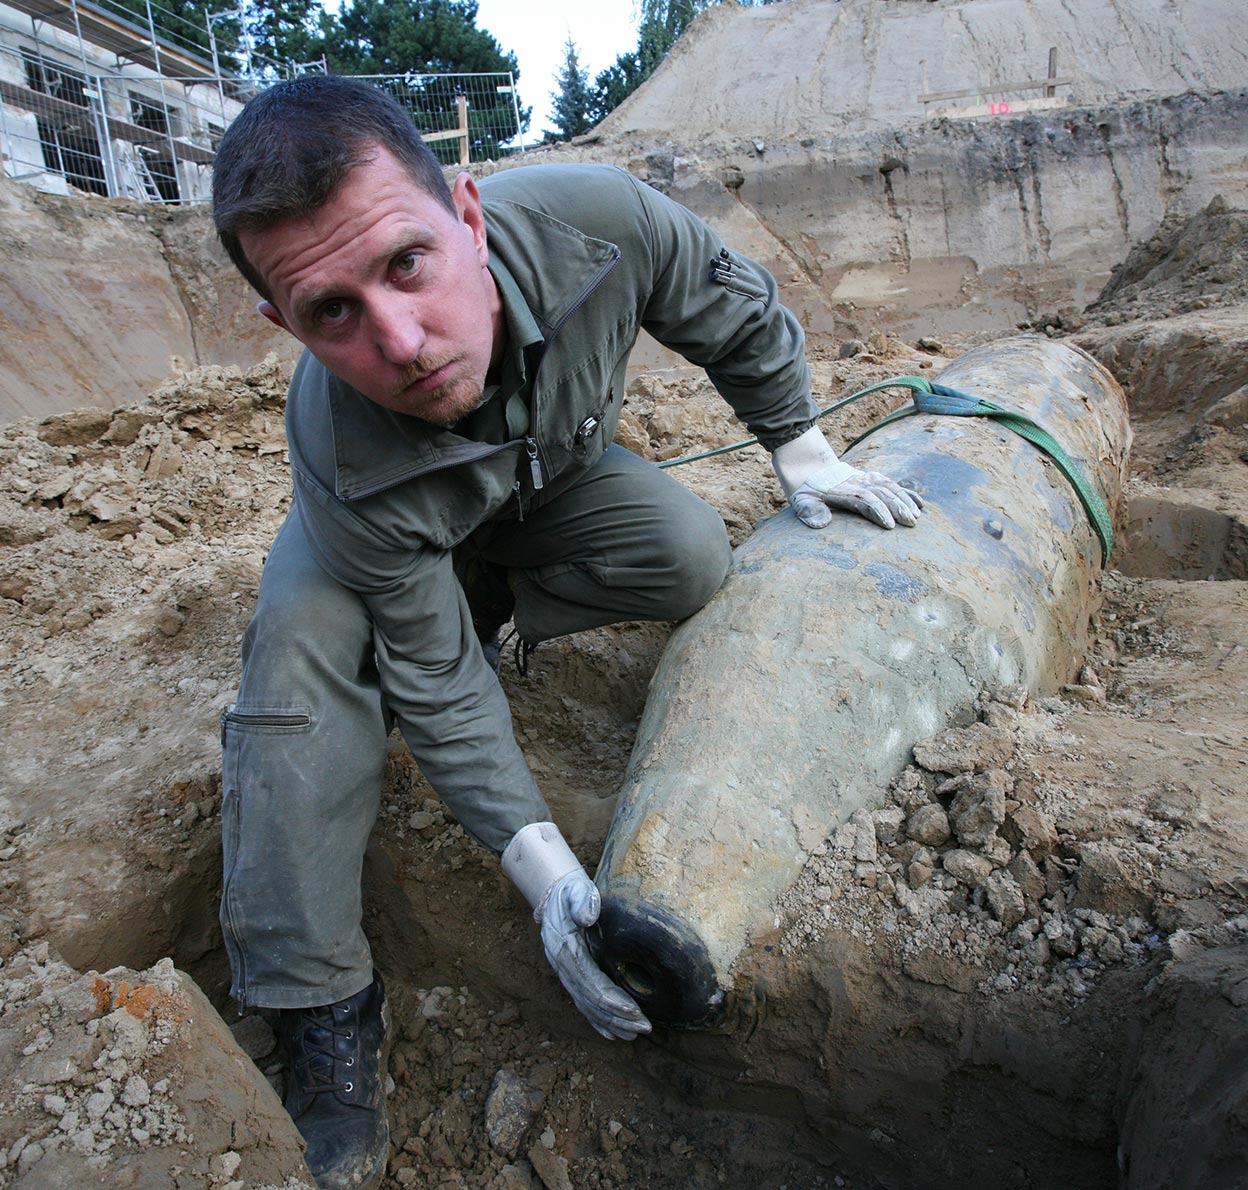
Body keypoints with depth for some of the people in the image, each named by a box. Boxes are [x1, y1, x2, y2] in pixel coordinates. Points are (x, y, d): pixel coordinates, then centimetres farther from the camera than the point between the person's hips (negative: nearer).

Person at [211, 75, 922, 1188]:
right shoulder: (346, 463, -41)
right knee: (304, 637, -30)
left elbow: (742, 315, -15)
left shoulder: (595, 219, -37)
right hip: (398, 530, -2)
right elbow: (440, 689, -31)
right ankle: (325, 1011, -16)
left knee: (693, 552, -25)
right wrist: (544, 866, -34)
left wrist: (801, 450, -5)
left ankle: (489, 609, 2)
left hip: (554, 470, 3)